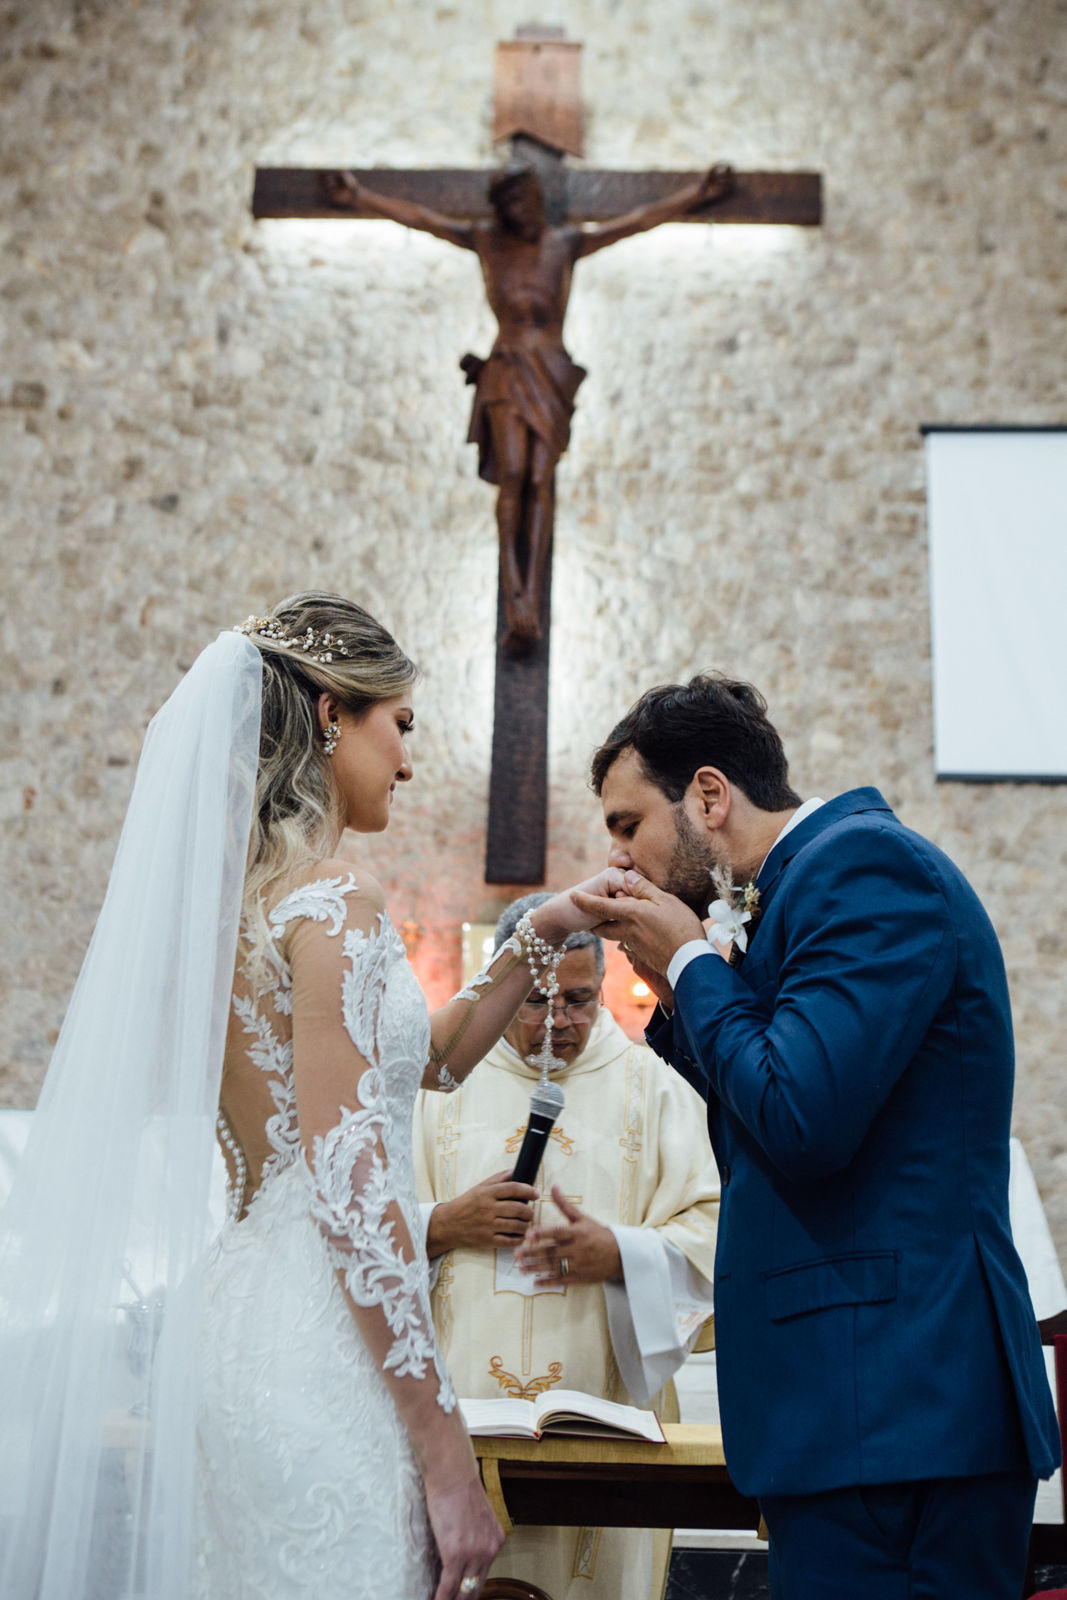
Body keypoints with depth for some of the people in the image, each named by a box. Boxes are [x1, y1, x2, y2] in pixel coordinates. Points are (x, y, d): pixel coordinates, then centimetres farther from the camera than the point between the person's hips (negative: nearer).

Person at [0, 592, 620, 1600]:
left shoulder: (231, 897, 13)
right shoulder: (332, 904, -15)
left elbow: (424, 1062, 24)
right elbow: (349, 1188, -20)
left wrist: (539, 940, 21)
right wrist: (448, 1460, -17)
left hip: (235, 1310, 9)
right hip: (319, 1348, -9)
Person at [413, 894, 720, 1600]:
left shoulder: (653, 1087, 7)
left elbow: (710, 1234, 0)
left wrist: (618, 1253, -16)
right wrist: (442, 1225, -11)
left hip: (602, 1405, 0)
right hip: (459, 1403, 1)